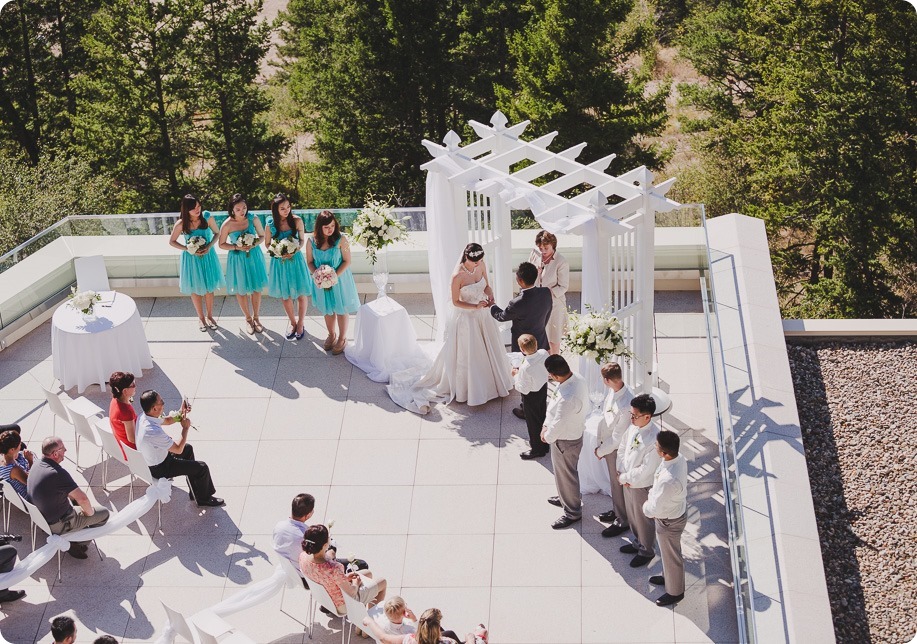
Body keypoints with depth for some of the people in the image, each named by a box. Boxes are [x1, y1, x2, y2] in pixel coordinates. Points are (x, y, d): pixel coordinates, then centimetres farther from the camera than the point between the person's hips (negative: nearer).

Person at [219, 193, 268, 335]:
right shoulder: (227, 224, -19)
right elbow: (222, 244, -6)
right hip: (238, 259, -1)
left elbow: (262, 236, 1)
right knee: (241, 290, 12)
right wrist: (237, 247, -20)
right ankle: (248, 319, 33)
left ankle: (256, 317, 31)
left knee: (256, 288, 11)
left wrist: (254, 244, -19)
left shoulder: (253, 219, -14)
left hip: (254, 256, 1)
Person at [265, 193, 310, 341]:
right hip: (279, 262, 1)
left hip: (295, 259, -1)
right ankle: (293, 324, 34)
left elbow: (302, 240, -2)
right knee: (285, 295, 14)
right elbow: (267, 244, 3)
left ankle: (301, 324, 27)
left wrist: (294, 251, -19)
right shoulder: (270, 224, -10)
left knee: (301, 294, 6)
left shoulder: (297, 221, -12)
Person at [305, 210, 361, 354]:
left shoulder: (341, 239, -18)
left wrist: (334, 276, -23)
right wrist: (317, 274, -17)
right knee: (327, 309, 19)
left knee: (341, 309, 10)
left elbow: (347, 261, -14)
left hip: (339, 280, -3)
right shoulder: (312, 241, -10)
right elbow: (310, 262, 0)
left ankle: (342, 338, 29)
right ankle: (331, 335, 42)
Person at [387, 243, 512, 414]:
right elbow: (456, 302, -17)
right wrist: (475, 306, -27)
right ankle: (465, 387, 30)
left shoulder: (481, 265, -10)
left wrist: (490, 294, -15)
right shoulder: (458, 275, -27)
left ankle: (493, 380, 45)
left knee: (488, 349, 22)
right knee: (466, 355, 10)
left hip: (482, 315, 6)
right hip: (465, 318, -6)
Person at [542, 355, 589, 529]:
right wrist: (546, 425, 6)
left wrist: (547, 436, -9)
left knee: (566, 475, 13)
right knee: (562, 471, 31)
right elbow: (554, 405, 3)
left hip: (566, 440, -9)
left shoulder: (569, 397, -41)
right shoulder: (576, 378, -11)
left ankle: (572, 512, 33)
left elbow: (559, 424, -29)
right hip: (571, 433, 9)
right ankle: (565, 497, 54)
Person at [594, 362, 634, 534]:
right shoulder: (614, 391, -11)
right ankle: (617, 511, 47)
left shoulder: (626, 405, -37)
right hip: (608, 444, 8)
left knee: (619, 484, 12)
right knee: (614, 480, 26)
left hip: (618, 449, -8)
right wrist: (600, 444, 9)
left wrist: (601, 451, -13)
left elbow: (618, 436, -27)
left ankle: (623, 521, 32)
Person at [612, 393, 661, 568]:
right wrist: (621, 471, -7)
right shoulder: (633, 427, -10)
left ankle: (646, 551, 37)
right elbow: (622, 448, 5)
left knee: (643, 519, 15)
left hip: (643, 486, -7)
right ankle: (638, 543, 50)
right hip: (627, 481, 7)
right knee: (632, 515, 27)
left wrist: (624, 478, -17)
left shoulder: (654, 439, -33)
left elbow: (646, 470, -28)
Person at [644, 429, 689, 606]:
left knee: (671, 555, 18)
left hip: (669, 521, -8)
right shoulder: (679, 459, -16)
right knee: (667, 551, 32)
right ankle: (668, 576, 57)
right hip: (677, 510, 8)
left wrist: (646, 507, -9)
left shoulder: (669, 480, -44)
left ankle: (675, 592, 42)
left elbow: (656, 507, -28)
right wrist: (652, 495, -2)